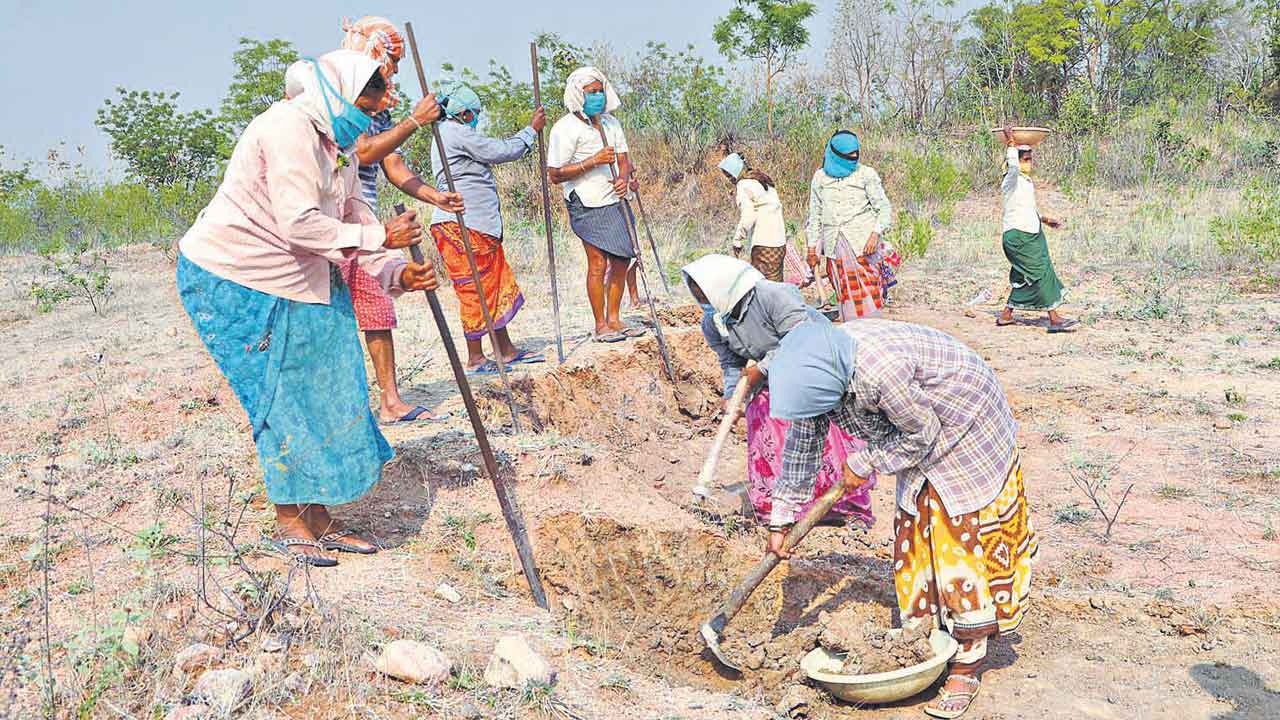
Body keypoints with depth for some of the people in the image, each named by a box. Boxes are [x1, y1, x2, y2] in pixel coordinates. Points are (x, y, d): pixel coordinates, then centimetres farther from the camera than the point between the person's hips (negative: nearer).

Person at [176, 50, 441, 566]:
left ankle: (318, 519, 15)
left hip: (297, 282, 9)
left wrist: (398, 273, -6)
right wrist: (378, 236, -23)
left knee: (321, 391, 6)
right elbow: (298, 223, -29)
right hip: (231, 278, -9)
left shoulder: (338, 149, 12)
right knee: (282, 397, -5)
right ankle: (287, 523, 9)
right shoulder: (288, 128, -20)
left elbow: (354, 221, 11)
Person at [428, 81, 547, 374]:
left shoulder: (449, 134, 24)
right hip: (461, 226, -11)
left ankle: (506, 350, 19)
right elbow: (501, 152, -11)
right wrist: (531, 130, 1)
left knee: (498, 285, 13)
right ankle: (475, 359, 3)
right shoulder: (456, 132, -10)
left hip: (479, 226, 11)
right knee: (476, 291, -5)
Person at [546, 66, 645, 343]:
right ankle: (600, 326, 4)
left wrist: (624, 179, -10)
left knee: (622, 260, 7)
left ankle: (613, 320, 19)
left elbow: (623, 158, 14)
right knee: (598, 263, -8)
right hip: (588, 205, -7)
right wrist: (593, 161, -21)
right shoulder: (565, 128, -10)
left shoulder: (610, 122, 11)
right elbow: (555, 175, -13)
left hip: (615, 200, 7)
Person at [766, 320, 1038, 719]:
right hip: (923, 443, 8)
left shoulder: (880, 371, -41)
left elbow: (922, 435, -24)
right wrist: (781, 518, 1)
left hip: (964, 431, -8)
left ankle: (968, 667, 6)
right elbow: (801, 444, -2)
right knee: (912, 538, 9)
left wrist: (865, 463, -12)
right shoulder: (815, 369, -15)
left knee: (963, 543, -5)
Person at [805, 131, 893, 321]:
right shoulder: (820, 177, 14)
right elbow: (815, 215, 19)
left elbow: (884, 208, 4)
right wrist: (812, 248, 15)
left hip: (863, 242, -3)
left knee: (867, 291, -10)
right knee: (844, 292, 1)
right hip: (834, 246, 3)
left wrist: (876, 234, -12)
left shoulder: (866, 174, 6)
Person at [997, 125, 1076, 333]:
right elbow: (1013, 166, -37)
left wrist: (1045, 219, 21)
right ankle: (1054, 319, -10)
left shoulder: (1027, 181, 16)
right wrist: (1010, 142, -29)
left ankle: (1006, 315, 22)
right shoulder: (1011, 180, -13)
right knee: (1043, 274, -11)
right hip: (1018, 236, -10)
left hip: (1032, 235, 10)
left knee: (1024, 278, 13)